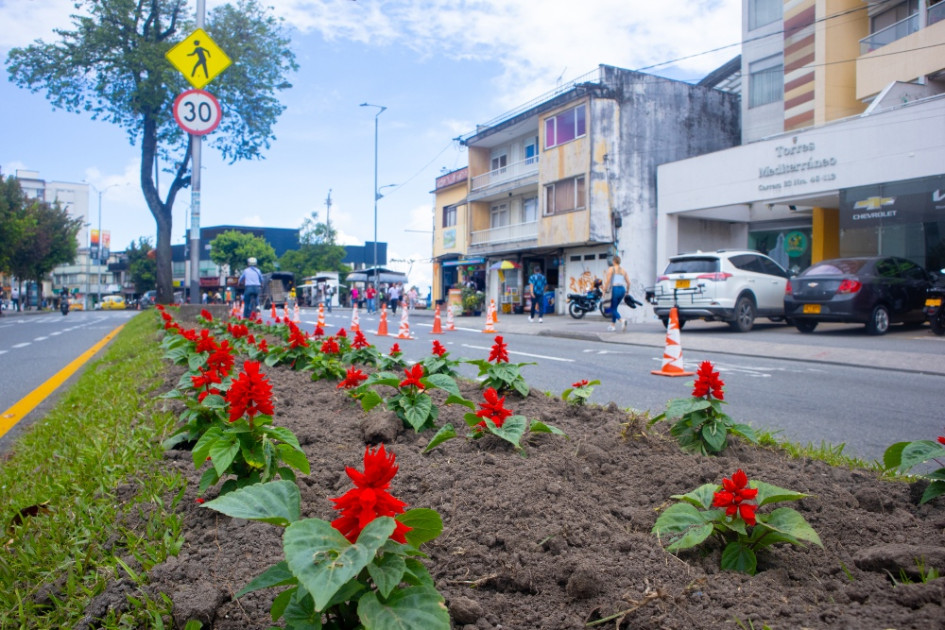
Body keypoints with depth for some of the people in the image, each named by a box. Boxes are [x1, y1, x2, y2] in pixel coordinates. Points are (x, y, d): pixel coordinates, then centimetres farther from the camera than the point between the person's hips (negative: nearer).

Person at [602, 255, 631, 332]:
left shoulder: (611, 269, -1)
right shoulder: (624, 270, 14)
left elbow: (607, 280, -11)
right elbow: (628, 282, 11)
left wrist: (604, 290, -6)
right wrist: (627, 291, 23)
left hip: (615, 289, -6)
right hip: (622, 289, 6)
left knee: (613, 309, -1)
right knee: (614, 307, 20)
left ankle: (622, 320, -27)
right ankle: (613, 325, 21)